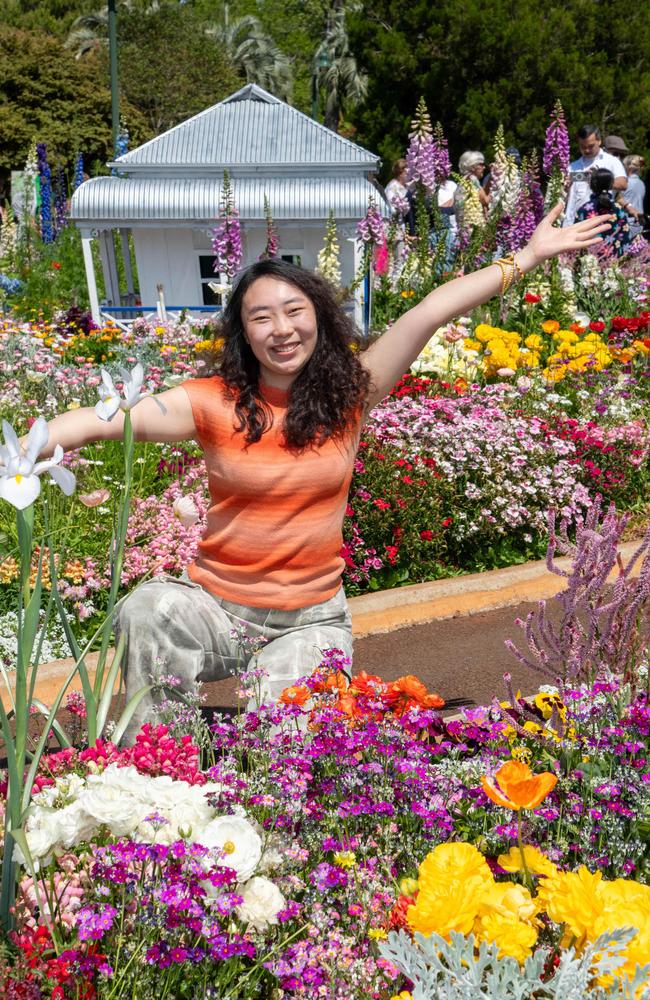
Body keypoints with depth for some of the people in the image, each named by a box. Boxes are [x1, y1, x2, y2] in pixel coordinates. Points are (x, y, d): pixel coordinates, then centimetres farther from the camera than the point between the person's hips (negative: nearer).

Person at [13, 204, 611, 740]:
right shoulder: (216, 403, -8)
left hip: (311, 617, 1)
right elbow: (109, 419, -19)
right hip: (216, 605, 0)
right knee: (147, 611, -30)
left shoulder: (346, 397, -4)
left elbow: (429, 314, -7)